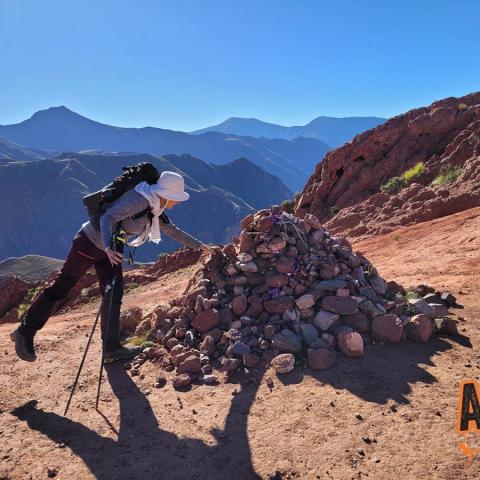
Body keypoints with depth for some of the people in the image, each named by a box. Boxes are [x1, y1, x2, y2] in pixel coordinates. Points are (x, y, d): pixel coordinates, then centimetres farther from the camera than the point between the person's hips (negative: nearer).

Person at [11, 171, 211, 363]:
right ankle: (25, 332, 14)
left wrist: (198, 245, 17)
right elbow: (108, 217, -33)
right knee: (60, 288, -1)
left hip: (110, 251, 9)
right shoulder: (138, 200, -26)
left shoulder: (155, 210, 2)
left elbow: (172, 230, 15)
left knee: (114, 297, 4)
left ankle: (112, 348, 12)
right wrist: (108, 247, -49)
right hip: (90, 242, -9)